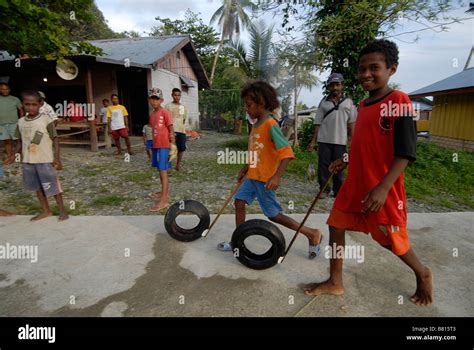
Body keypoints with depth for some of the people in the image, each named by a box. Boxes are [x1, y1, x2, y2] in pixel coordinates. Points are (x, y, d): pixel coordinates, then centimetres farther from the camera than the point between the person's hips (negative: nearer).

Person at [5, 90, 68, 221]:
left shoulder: (46, 120, -10)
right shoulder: (21, 122, 4)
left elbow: (55, 139, -10)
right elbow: (21, 141, 14)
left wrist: (57, 158, -16)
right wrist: (15, 155, 1)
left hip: (45, 160, -6)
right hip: (28, 161, 6)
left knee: (52, 185, 1)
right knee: (37, 186, 14)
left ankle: (62, 210, 14)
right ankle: (46, 210, 27)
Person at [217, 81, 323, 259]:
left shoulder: (270, 124, -19)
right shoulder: (256, 124, 9)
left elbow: (286, 152, -27)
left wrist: (277, 176, -36)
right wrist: (246, 168, 22)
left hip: (265, 178, -8)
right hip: (252, 176, 8)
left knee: (273, 214, 1)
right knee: (239, 201, 7)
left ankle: (312, 234, 15)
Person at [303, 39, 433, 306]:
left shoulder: (399, 101, -13)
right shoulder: (363, 105, 10)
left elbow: (405, 152, -18)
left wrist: (383, 188, -25)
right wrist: (346, 161, 13)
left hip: (382, 190, -7)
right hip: (354, 184, 8)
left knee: (392, 241, 8)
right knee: (336, 225, 7)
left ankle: (423, 274, 40)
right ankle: (335, 283, 22)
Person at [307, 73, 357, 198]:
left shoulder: (348, 102, 8)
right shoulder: (323, 102, 8)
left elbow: (351, 123, 6)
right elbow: (318, 123, 6)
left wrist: (352, 140, 0)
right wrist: (313, 141, 1)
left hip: (340, 141, 0)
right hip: (324, 140, 1)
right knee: (323, 166, 3)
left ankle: (338, 191, 15)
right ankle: (324, 189, 15)